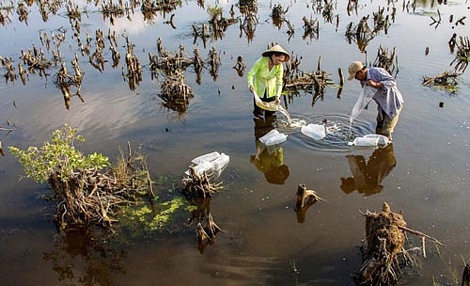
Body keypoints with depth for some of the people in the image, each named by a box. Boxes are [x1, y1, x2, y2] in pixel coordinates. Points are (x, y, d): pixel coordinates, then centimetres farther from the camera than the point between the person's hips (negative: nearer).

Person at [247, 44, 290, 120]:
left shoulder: (280, 66, -22)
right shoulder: (261, 61, -29)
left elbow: (279, 82, -18)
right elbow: (250, 74, -27)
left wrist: (277, 96, -31)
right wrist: (250, 84, -47)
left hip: (271, 90, 2)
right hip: (259, 88, -2)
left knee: (270, 113, 10)